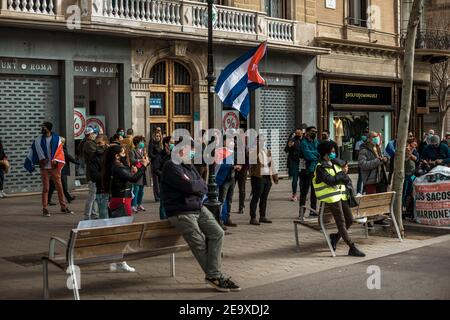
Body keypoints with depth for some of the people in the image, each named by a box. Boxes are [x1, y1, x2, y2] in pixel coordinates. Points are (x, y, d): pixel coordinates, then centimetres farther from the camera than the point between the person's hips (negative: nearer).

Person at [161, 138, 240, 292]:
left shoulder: (189, 166, 17)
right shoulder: (171, 167, -11)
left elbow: (204, 188, 10)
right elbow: (189, 186, -22)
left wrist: (196, 186, -11)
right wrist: (200, 184, -2)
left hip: (199, 208, 8)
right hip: (181, 213, -8)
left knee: (217, 233, -10)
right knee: (199, 243, -15)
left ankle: (213, 275, -11)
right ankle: (215, 276, -7)